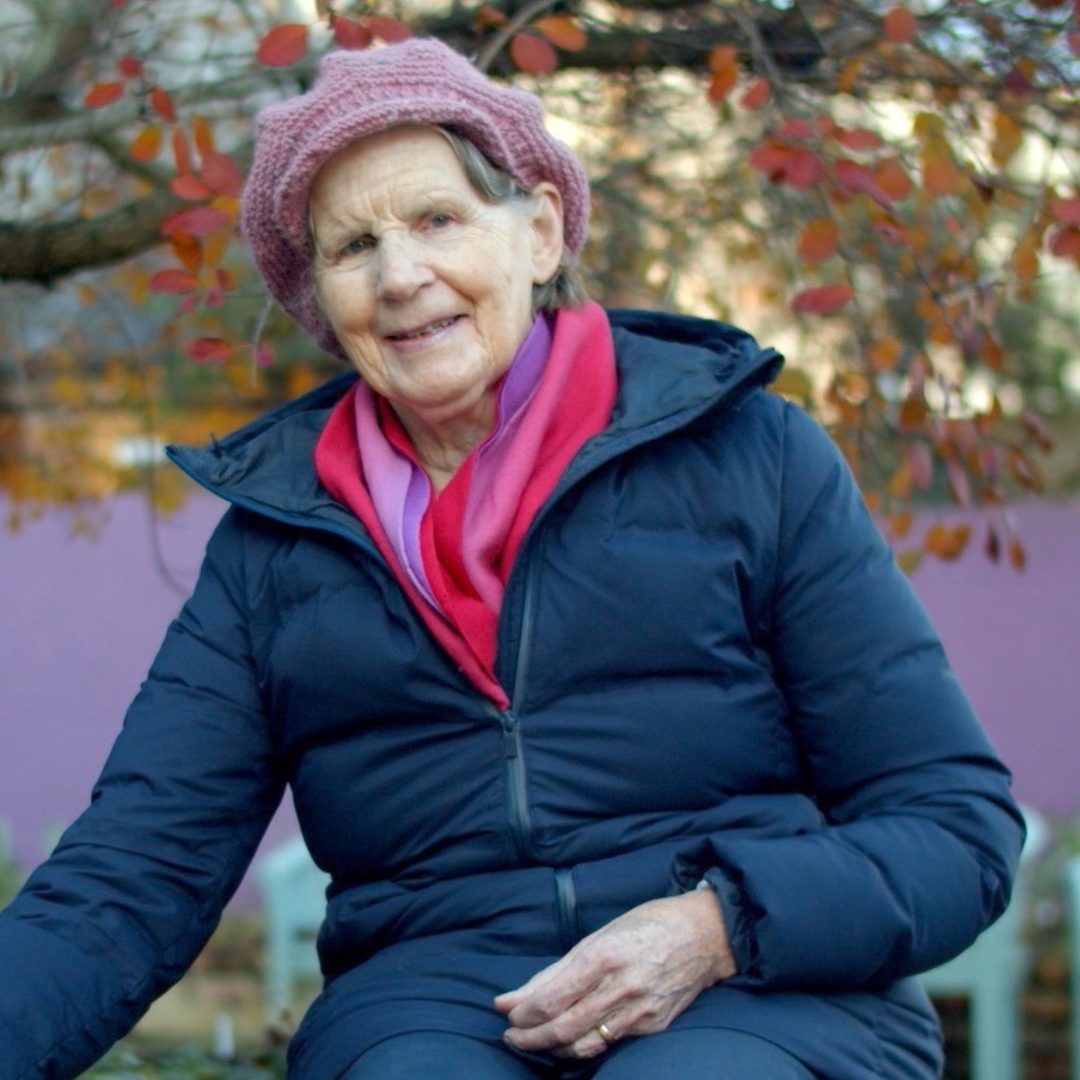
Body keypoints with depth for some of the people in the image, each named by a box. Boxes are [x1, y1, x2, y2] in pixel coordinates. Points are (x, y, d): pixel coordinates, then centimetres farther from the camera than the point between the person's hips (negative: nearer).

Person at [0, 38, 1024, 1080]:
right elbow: (129, 883, 4)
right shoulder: (270, 540, 13)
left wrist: (718, 926, -14)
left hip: (768, 994, -1)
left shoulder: (749, 453, 6)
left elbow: (962, 822, 4)